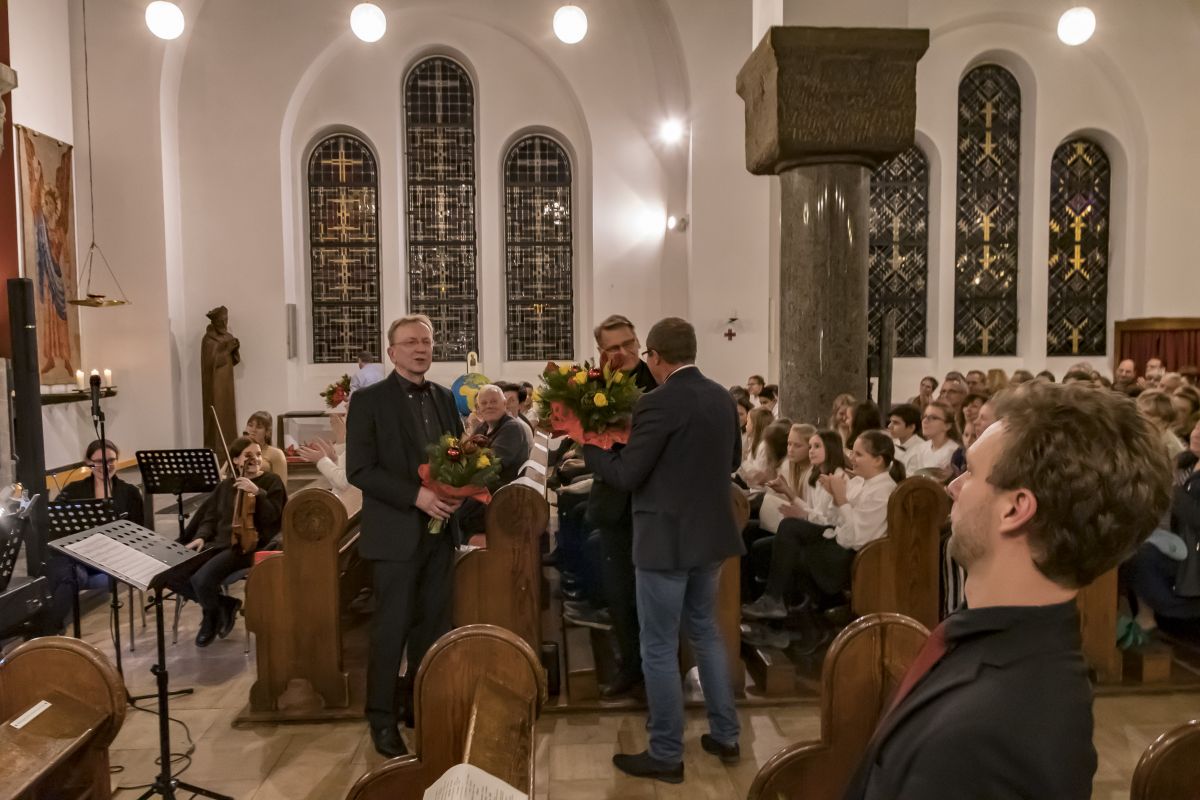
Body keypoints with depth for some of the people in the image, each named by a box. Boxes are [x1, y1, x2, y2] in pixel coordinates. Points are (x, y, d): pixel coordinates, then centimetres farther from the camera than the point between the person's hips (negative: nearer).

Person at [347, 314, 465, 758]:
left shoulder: (444, 398, 11)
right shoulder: (369, 399, -6)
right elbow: (359, 469, -12)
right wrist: (416, 496, -20)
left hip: (440, 530, 5)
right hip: (396, 533, -5)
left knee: (433, 625, 12)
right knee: (391, 628, 1)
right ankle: (382, 719, 15)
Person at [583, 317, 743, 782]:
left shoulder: (660, 402, -19)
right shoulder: (722, 398, 5)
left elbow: (625, 475, -17)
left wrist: (589, 447, -2)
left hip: (667, 539, -8)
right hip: (710, 534, 8)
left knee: (659, 647, 5)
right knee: (705, 631, 22)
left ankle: (665, 755, 17)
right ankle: (725, 736, 31)